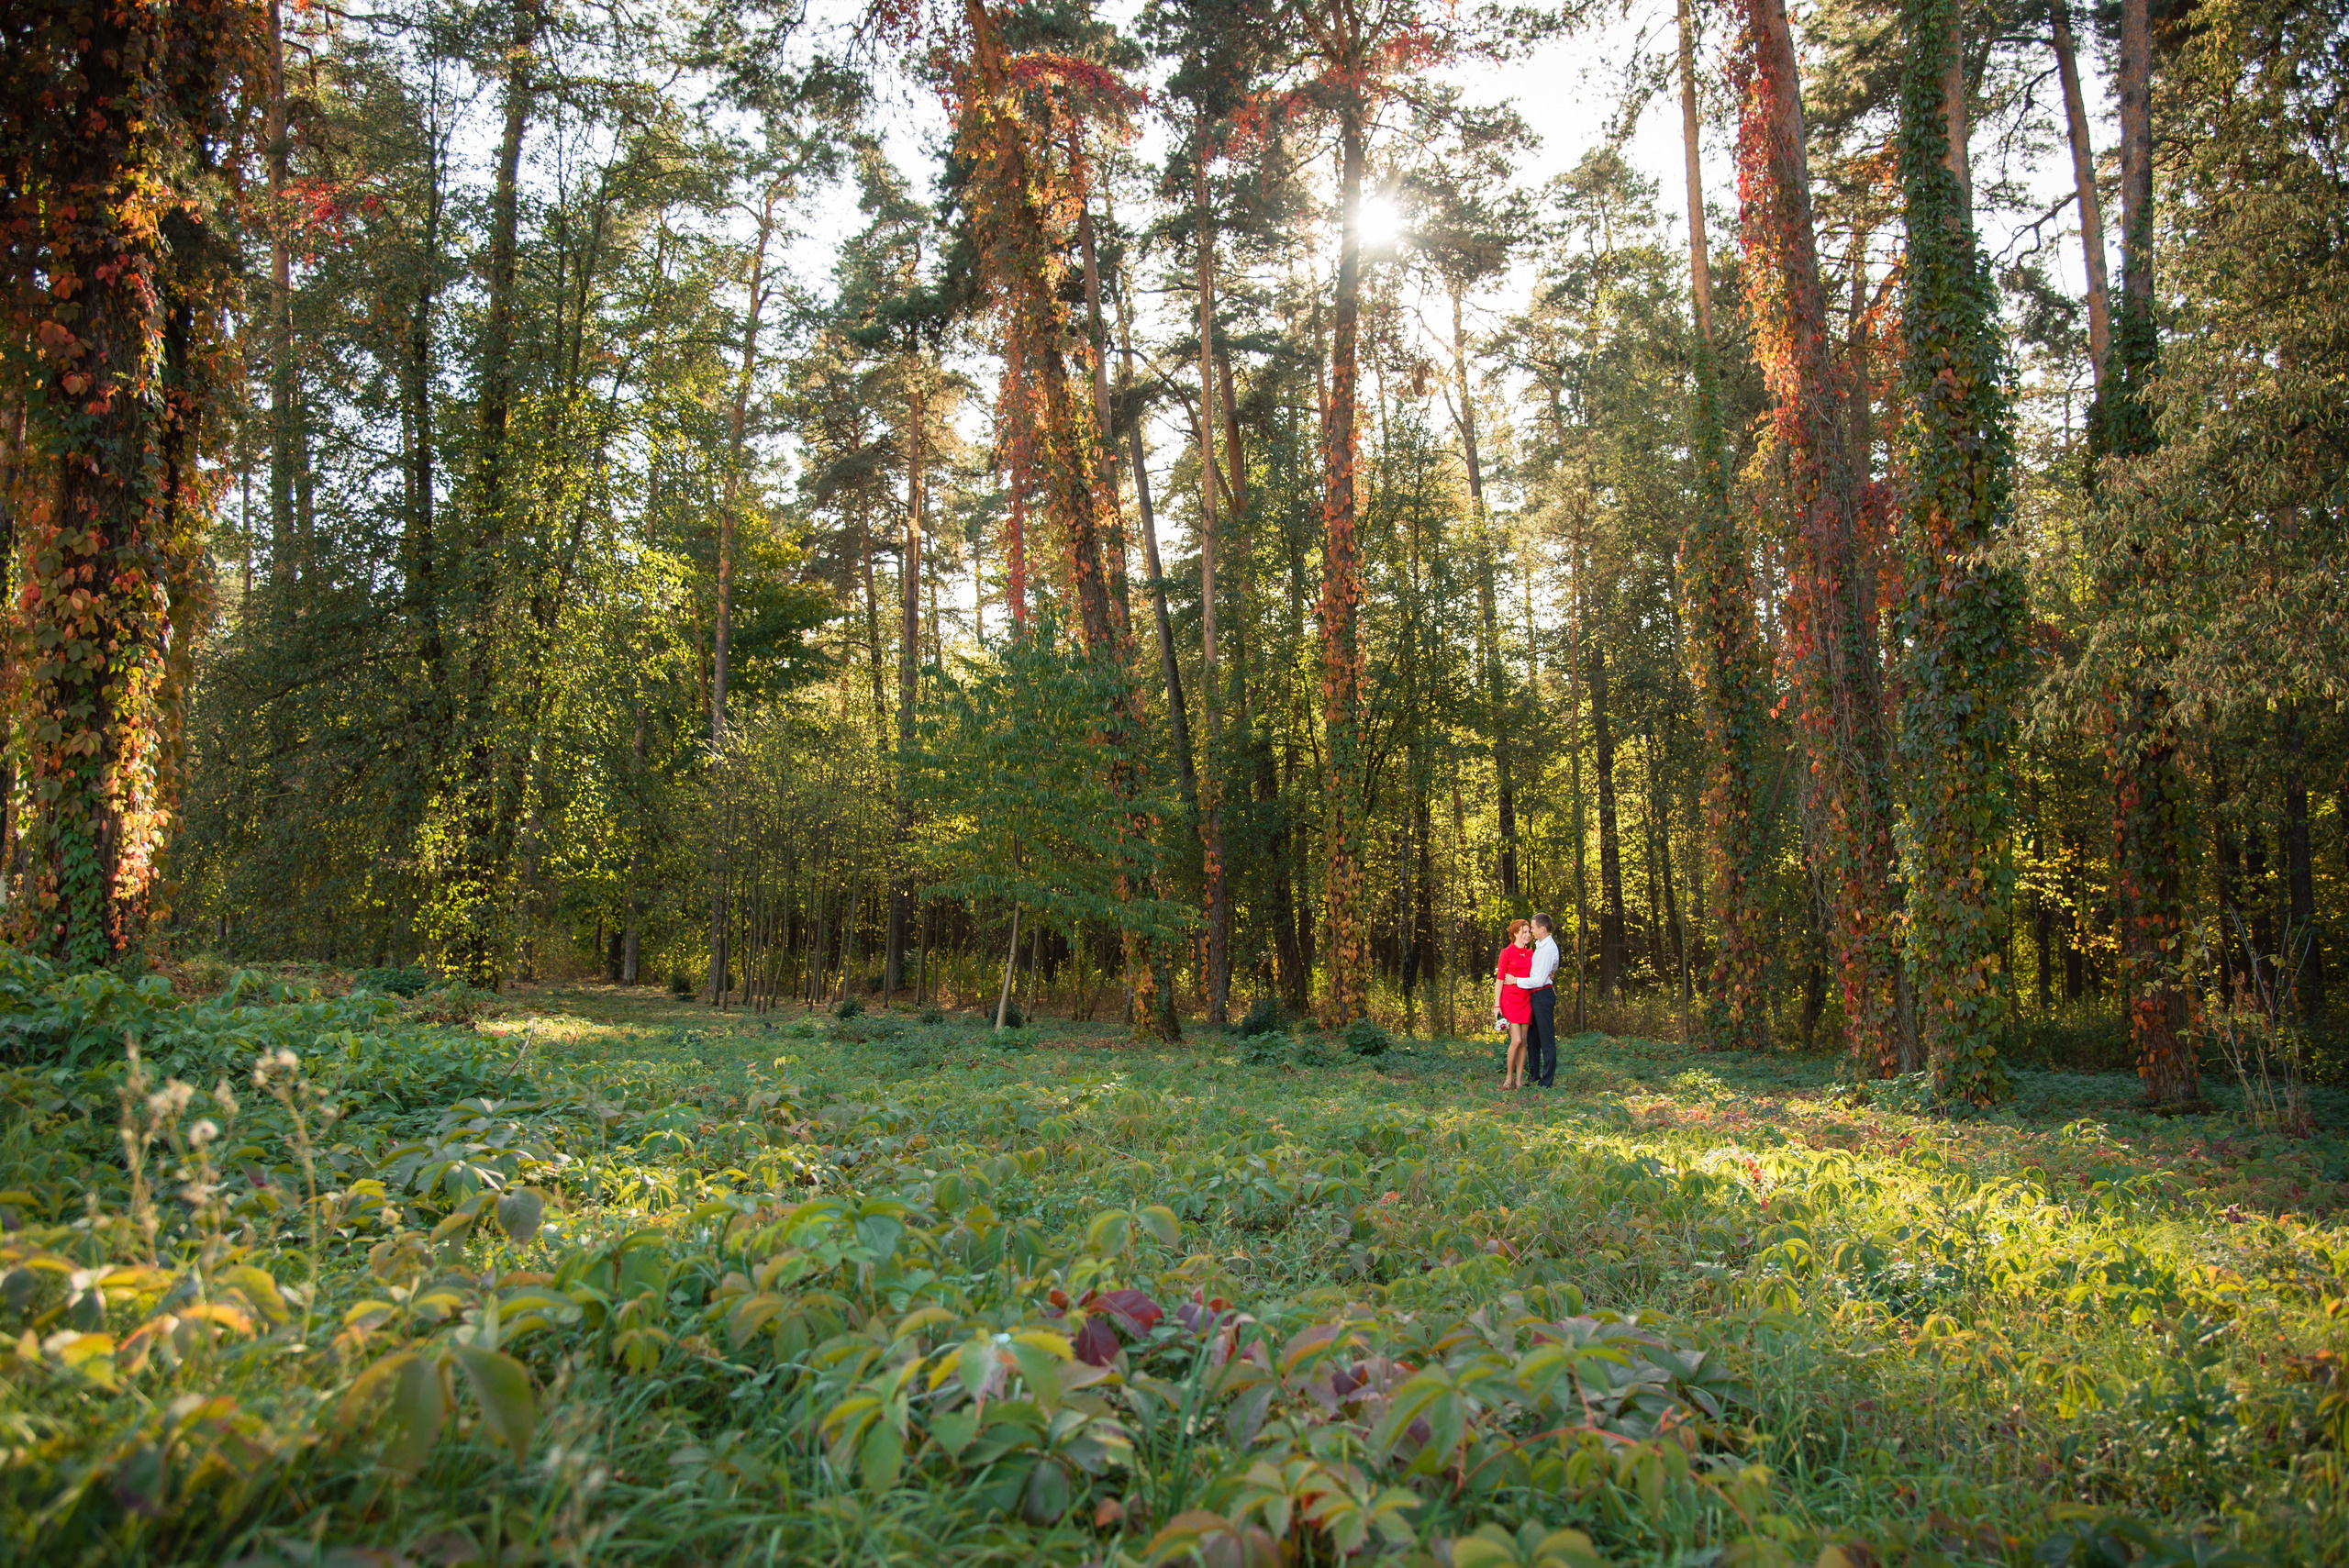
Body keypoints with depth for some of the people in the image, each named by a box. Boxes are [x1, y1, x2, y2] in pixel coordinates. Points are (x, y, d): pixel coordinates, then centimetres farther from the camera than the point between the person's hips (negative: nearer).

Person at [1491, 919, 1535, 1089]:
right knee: (1516, 1040, -13)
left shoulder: (1530, 953, 13)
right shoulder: (1507, 952, -2)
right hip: (1510, 999, -5)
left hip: (1525, 1000, 5)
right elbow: (1499, 980, -5)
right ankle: (1508, 1078, 1)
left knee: (1523, 1042, 2)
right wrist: (1496, 1005, -10)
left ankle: (1519, 1080, 7)